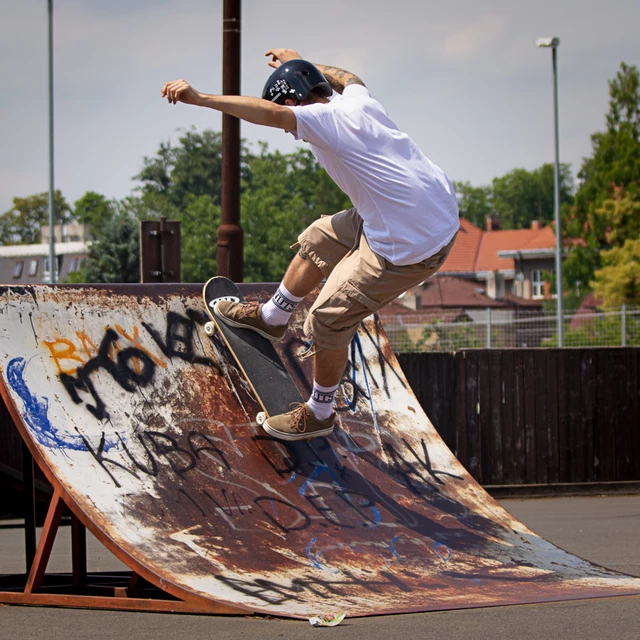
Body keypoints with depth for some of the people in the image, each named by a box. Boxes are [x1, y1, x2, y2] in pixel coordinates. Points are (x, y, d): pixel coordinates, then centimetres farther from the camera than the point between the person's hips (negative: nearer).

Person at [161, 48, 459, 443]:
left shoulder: (320, 119, -15)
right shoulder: (356, 100, 9)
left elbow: (269, 113, -35)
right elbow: (349, 78, 35)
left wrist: (198, 98, -39)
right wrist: (297, 64, 50)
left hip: (408, 247, -9)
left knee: (328, 320, 5)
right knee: (319, 240, 26)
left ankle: (320, 414, 25)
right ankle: (272, 317, 46)